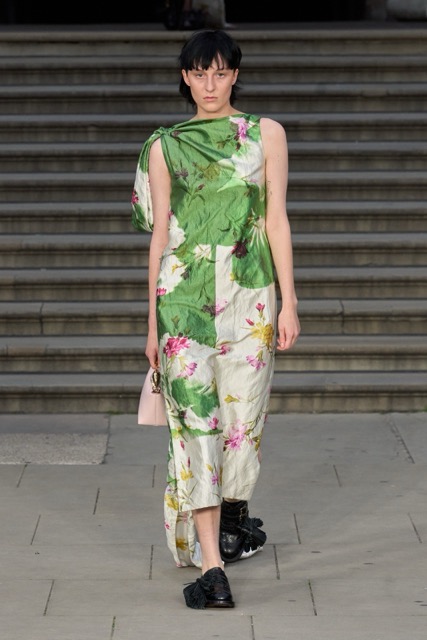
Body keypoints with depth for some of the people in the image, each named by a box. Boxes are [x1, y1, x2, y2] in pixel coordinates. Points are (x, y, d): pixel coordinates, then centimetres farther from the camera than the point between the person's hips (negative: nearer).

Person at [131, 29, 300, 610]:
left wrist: (288, 303, 0)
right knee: (196, 421, -8)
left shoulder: (266, 135, 8)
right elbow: (159, 234, 8)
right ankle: (212, 568, -11)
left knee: (243, 417, 6)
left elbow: (277, 220, 5)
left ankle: (233, 509, 37)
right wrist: (153, 321, 6)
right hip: (184, 295, -1)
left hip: (250, 294, 1)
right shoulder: (164, 147, 8)